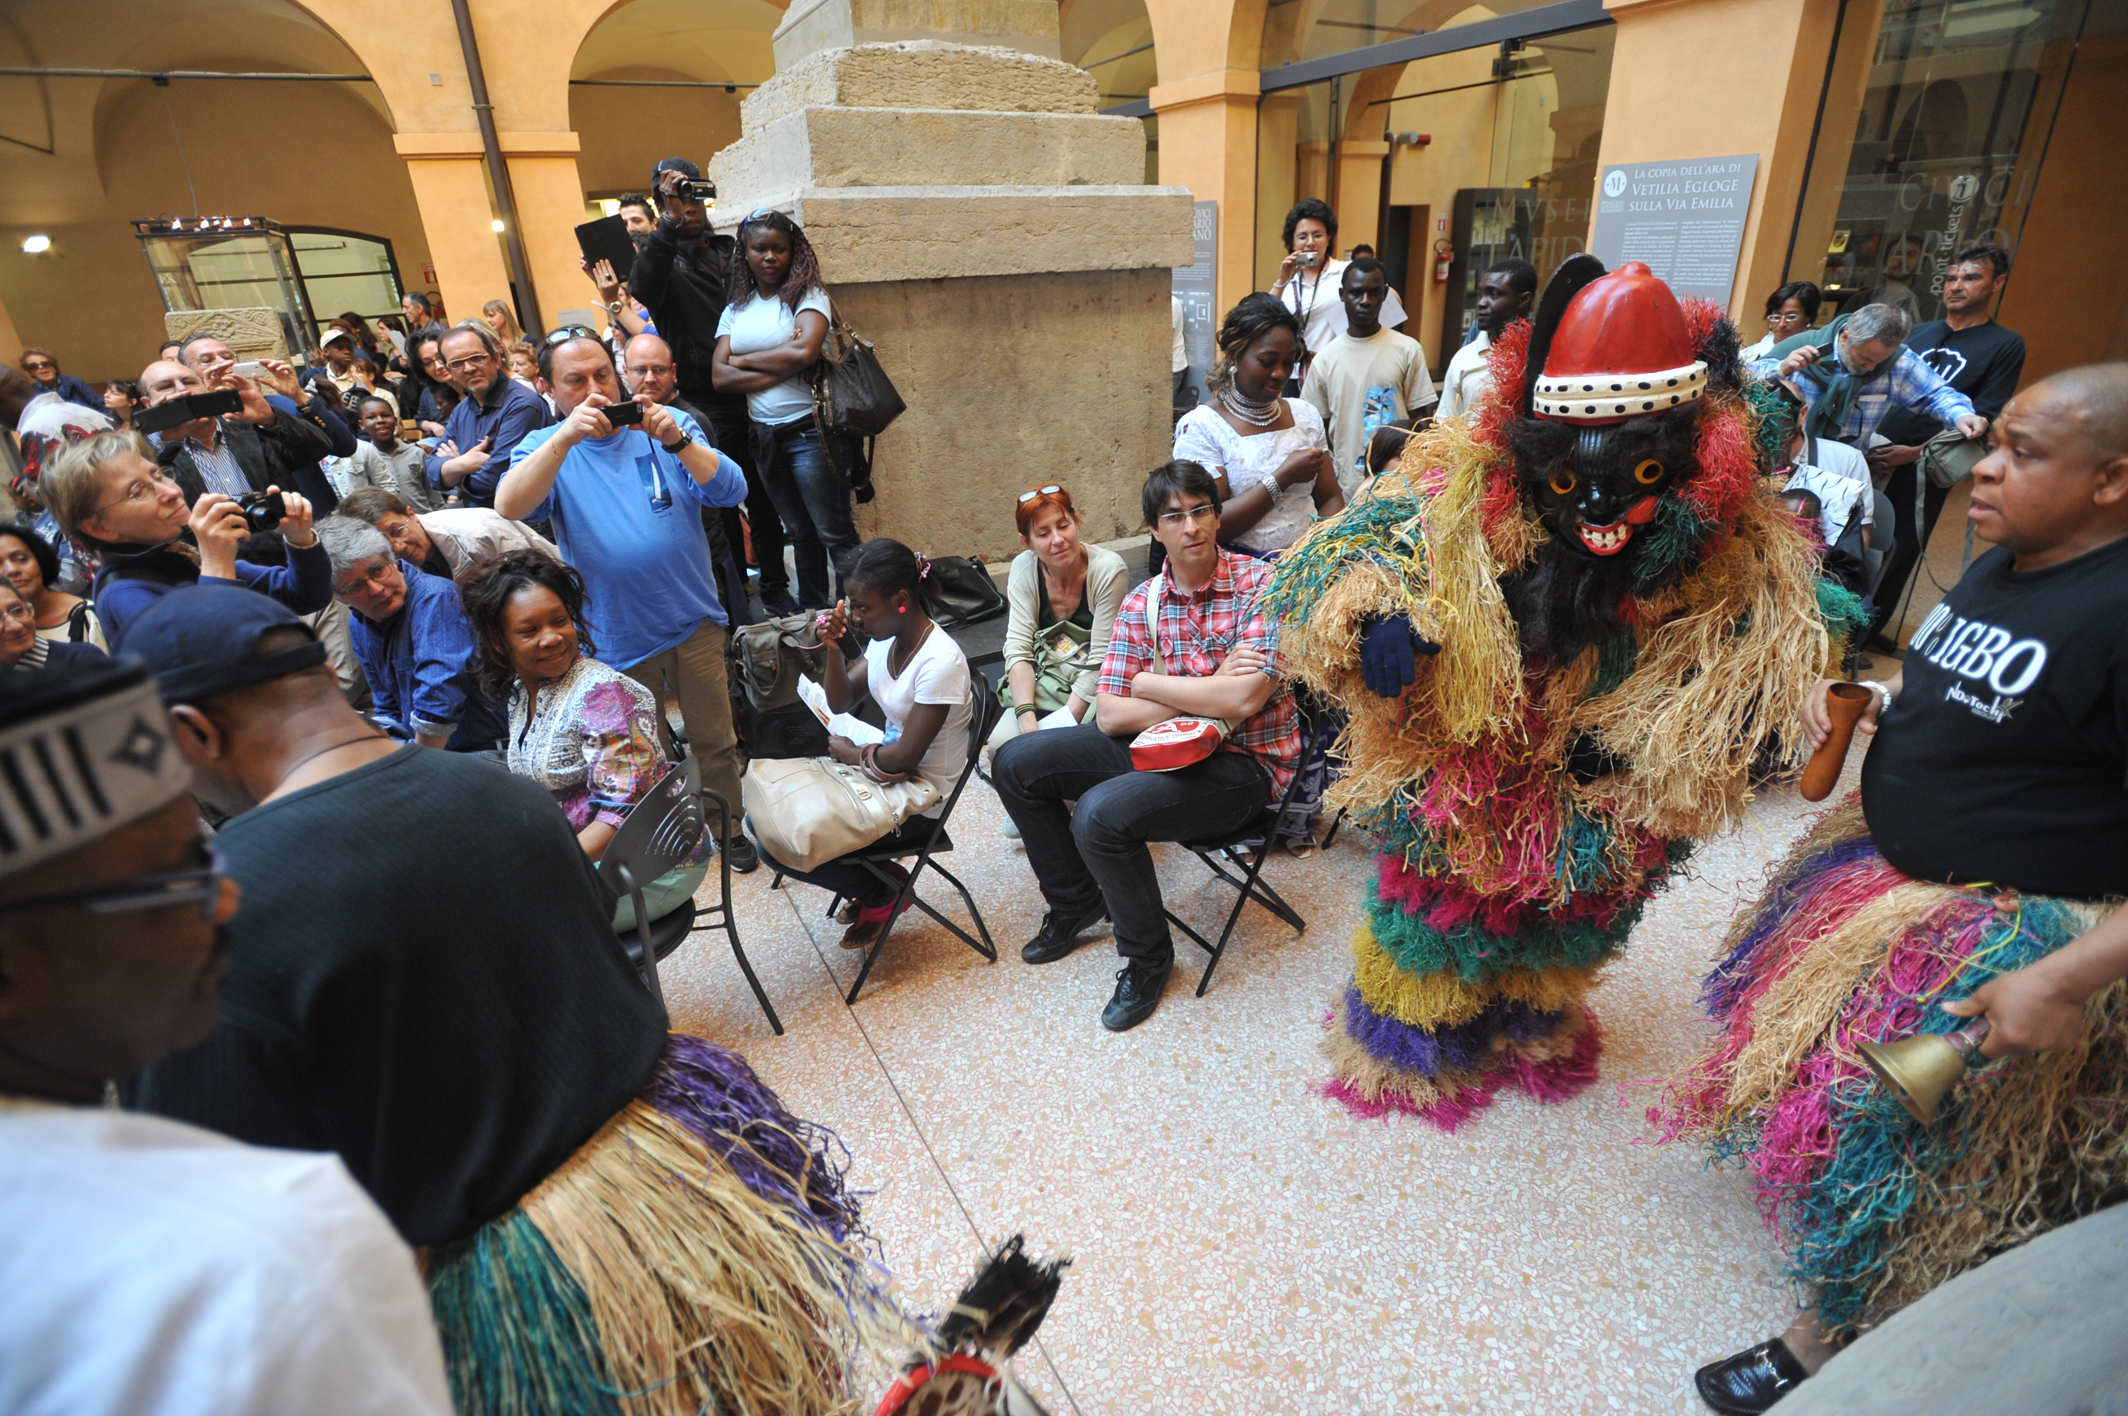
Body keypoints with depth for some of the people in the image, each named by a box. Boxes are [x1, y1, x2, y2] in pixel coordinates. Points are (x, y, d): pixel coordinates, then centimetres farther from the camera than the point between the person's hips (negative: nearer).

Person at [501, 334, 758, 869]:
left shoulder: (670, 425, -2)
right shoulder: (546, 448, -1)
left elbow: (731, 491, -14)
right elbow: (509, 508, -22)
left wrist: (676, 441, -30)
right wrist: (567, 437, -33)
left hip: (693, 621, 0)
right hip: (617, 637, 0)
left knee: (715, 740, 13)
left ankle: (729, 828, 34)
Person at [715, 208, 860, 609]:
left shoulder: (807, 295, -2)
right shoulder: (735, 310, 11)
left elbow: (805, 351, -21)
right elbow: (721, 377, -1)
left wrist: (745, 359, -7)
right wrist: (783, 365, -12)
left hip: (809, 430, -5)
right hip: (764, 436, 5)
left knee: (834, 533, -4)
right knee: (800, 534, 15)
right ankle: (811, 618, 26)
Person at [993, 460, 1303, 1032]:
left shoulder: (1262, 584, -12)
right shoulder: (1141, 603, 2)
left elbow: (1243, 699, -25)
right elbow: (1109, 715, -6)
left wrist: (1148, 683, -12)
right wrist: (1208, 694, -16)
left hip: (1245, 761, -6)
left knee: (1101, 813, -30)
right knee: (1016, 764, 3)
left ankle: (1148, 955, 0)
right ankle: (1076, 900, 23)